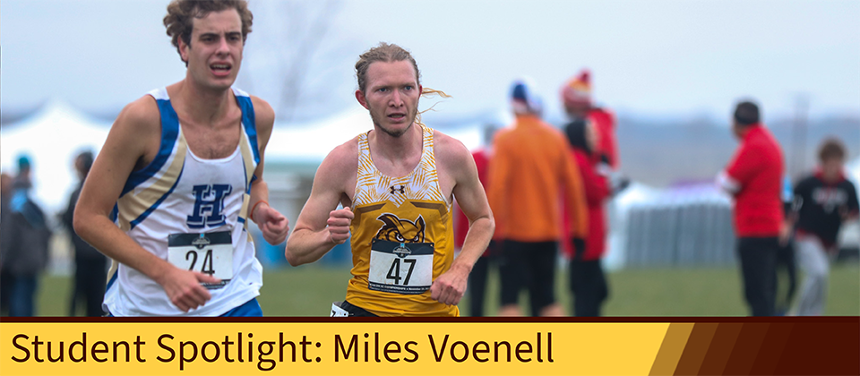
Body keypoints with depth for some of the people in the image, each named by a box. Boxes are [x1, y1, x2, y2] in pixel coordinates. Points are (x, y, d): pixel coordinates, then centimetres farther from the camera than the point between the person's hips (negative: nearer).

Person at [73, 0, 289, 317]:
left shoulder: (258, 116, 1)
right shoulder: (143, 118, -15)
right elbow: (88, 217, -12)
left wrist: (260, 210, 0)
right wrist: (165, 273, -21)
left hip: (233, 301, 3)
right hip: (145, 303, -3)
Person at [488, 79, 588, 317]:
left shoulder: (505, 139, -9)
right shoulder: (556, 137, 3)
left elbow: (497, 186, -15)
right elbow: (573, 184, 5)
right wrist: (579, 228, 11)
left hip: (515, 234, -4)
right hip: (550, 233, 4)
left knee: (509, 298, 0)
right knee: (546, 299, 13)